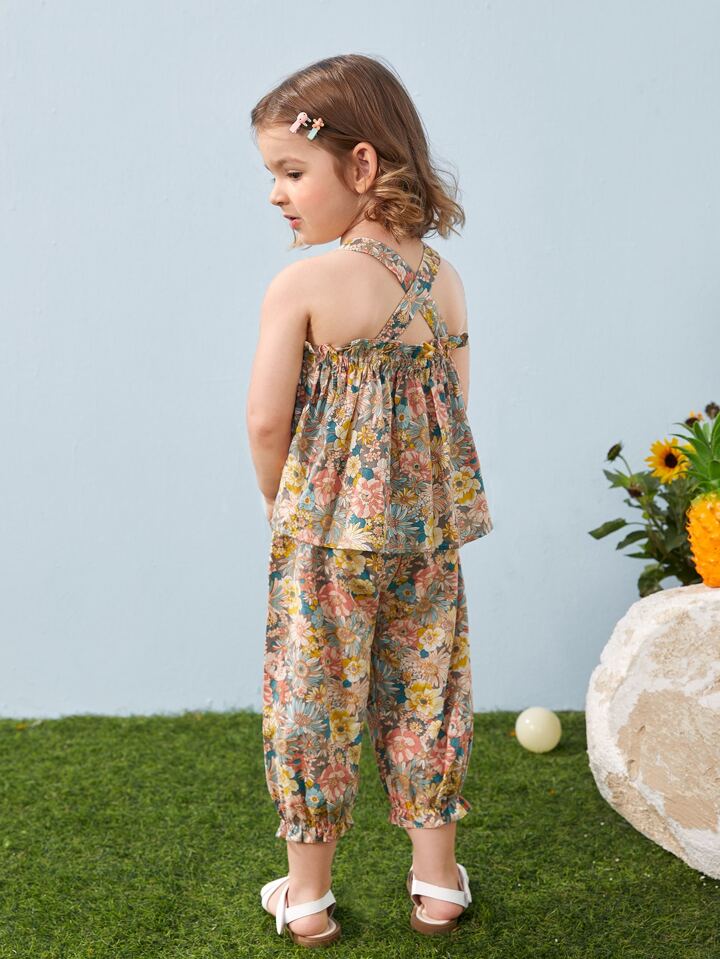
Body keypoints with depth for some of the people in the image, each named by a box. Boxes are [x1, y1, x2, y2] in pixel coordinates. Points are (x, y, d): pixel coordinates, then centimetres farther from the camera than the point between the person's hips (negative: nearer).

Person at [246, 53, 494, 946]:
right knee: (423, 698, 16)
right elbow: (453, 410, 6)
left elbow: (266, 421, -15)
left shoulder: (300, 284, -15)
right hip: (430, 532, 5)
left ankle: (307, 896, 24)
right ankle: (437, 880, 29)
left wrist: (280, 505, 4)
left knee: (313, 702, 10)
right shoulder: (444, 279, 2)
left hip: (327, 531, -5)